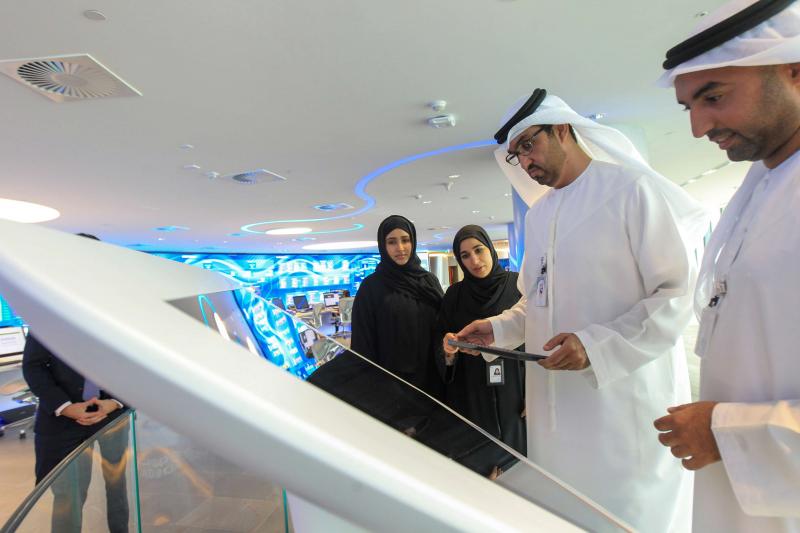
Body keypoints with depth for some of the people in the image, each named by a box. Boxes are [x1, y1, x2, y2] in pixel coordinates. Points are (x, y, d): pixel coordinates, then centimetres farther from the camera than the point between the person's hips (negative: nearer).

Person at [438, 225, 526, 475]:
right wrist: (448, 351, -21)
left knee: (515, 468, 10)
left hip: (513, 395, -1)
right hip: (470, 398, 1)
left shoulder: (519, 285, -4)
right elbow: (442, 341, 2)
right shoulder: (454, 295, 1)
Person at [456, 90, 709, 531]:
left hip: (626, 394, -6)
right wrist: (499, 328, 3)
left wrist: (598, 345, -22)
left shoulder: (633, 189, -8)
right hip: (554, 397, 6)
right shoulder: (538, 213, 12)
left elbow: (679, 292, -13)